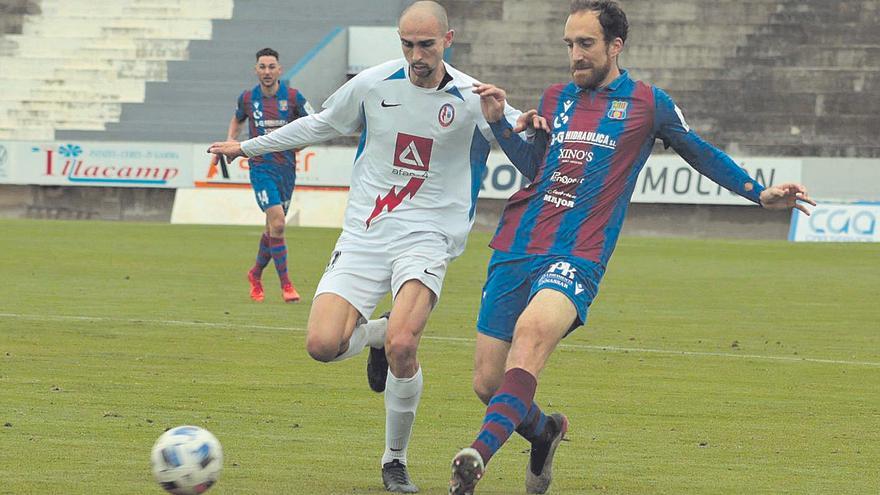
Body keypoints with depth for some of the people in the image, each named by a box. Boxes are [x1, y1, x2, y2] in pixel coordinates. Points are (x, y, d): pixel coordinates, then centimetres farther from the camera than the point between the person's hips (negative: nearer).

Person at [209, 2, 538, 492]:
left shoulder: (472, 100, -5)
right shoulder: (373, 85, 1)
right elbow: (320, 125, 18)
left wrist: (528, 126, -22)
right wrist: (248, 146, 26)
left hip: (425, 239, -2)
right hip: (363, 237, 2)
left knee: (402, 347, -26)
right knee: (323, 344, -17)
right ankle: (376, 335, 21)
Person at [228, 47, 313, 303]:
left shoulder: (292, 97, -3)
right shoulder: (248, 98, 1)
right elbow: (237, 119, 22)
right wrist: (231, 140, 5)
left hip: (286, 167, 2)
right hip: (261, 166, -2)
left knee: (274, 227, 12)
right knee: (277, 222, -18)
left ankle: (255, 274, 36)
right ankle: (285, 284, -13)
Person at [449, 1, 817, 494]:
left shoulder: (647, 103, 6)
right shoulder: (556, 98, 17)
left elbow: (701, 152, 20)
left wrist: (761, 193, 16)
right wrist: (500, 123, 14)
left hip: (576, 259, -5)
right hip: (515, 250, 5)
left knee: (531, 329, -36)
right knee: (487, 382, 0)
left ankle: (480, 454, -50)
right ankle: (544, 433, 34)